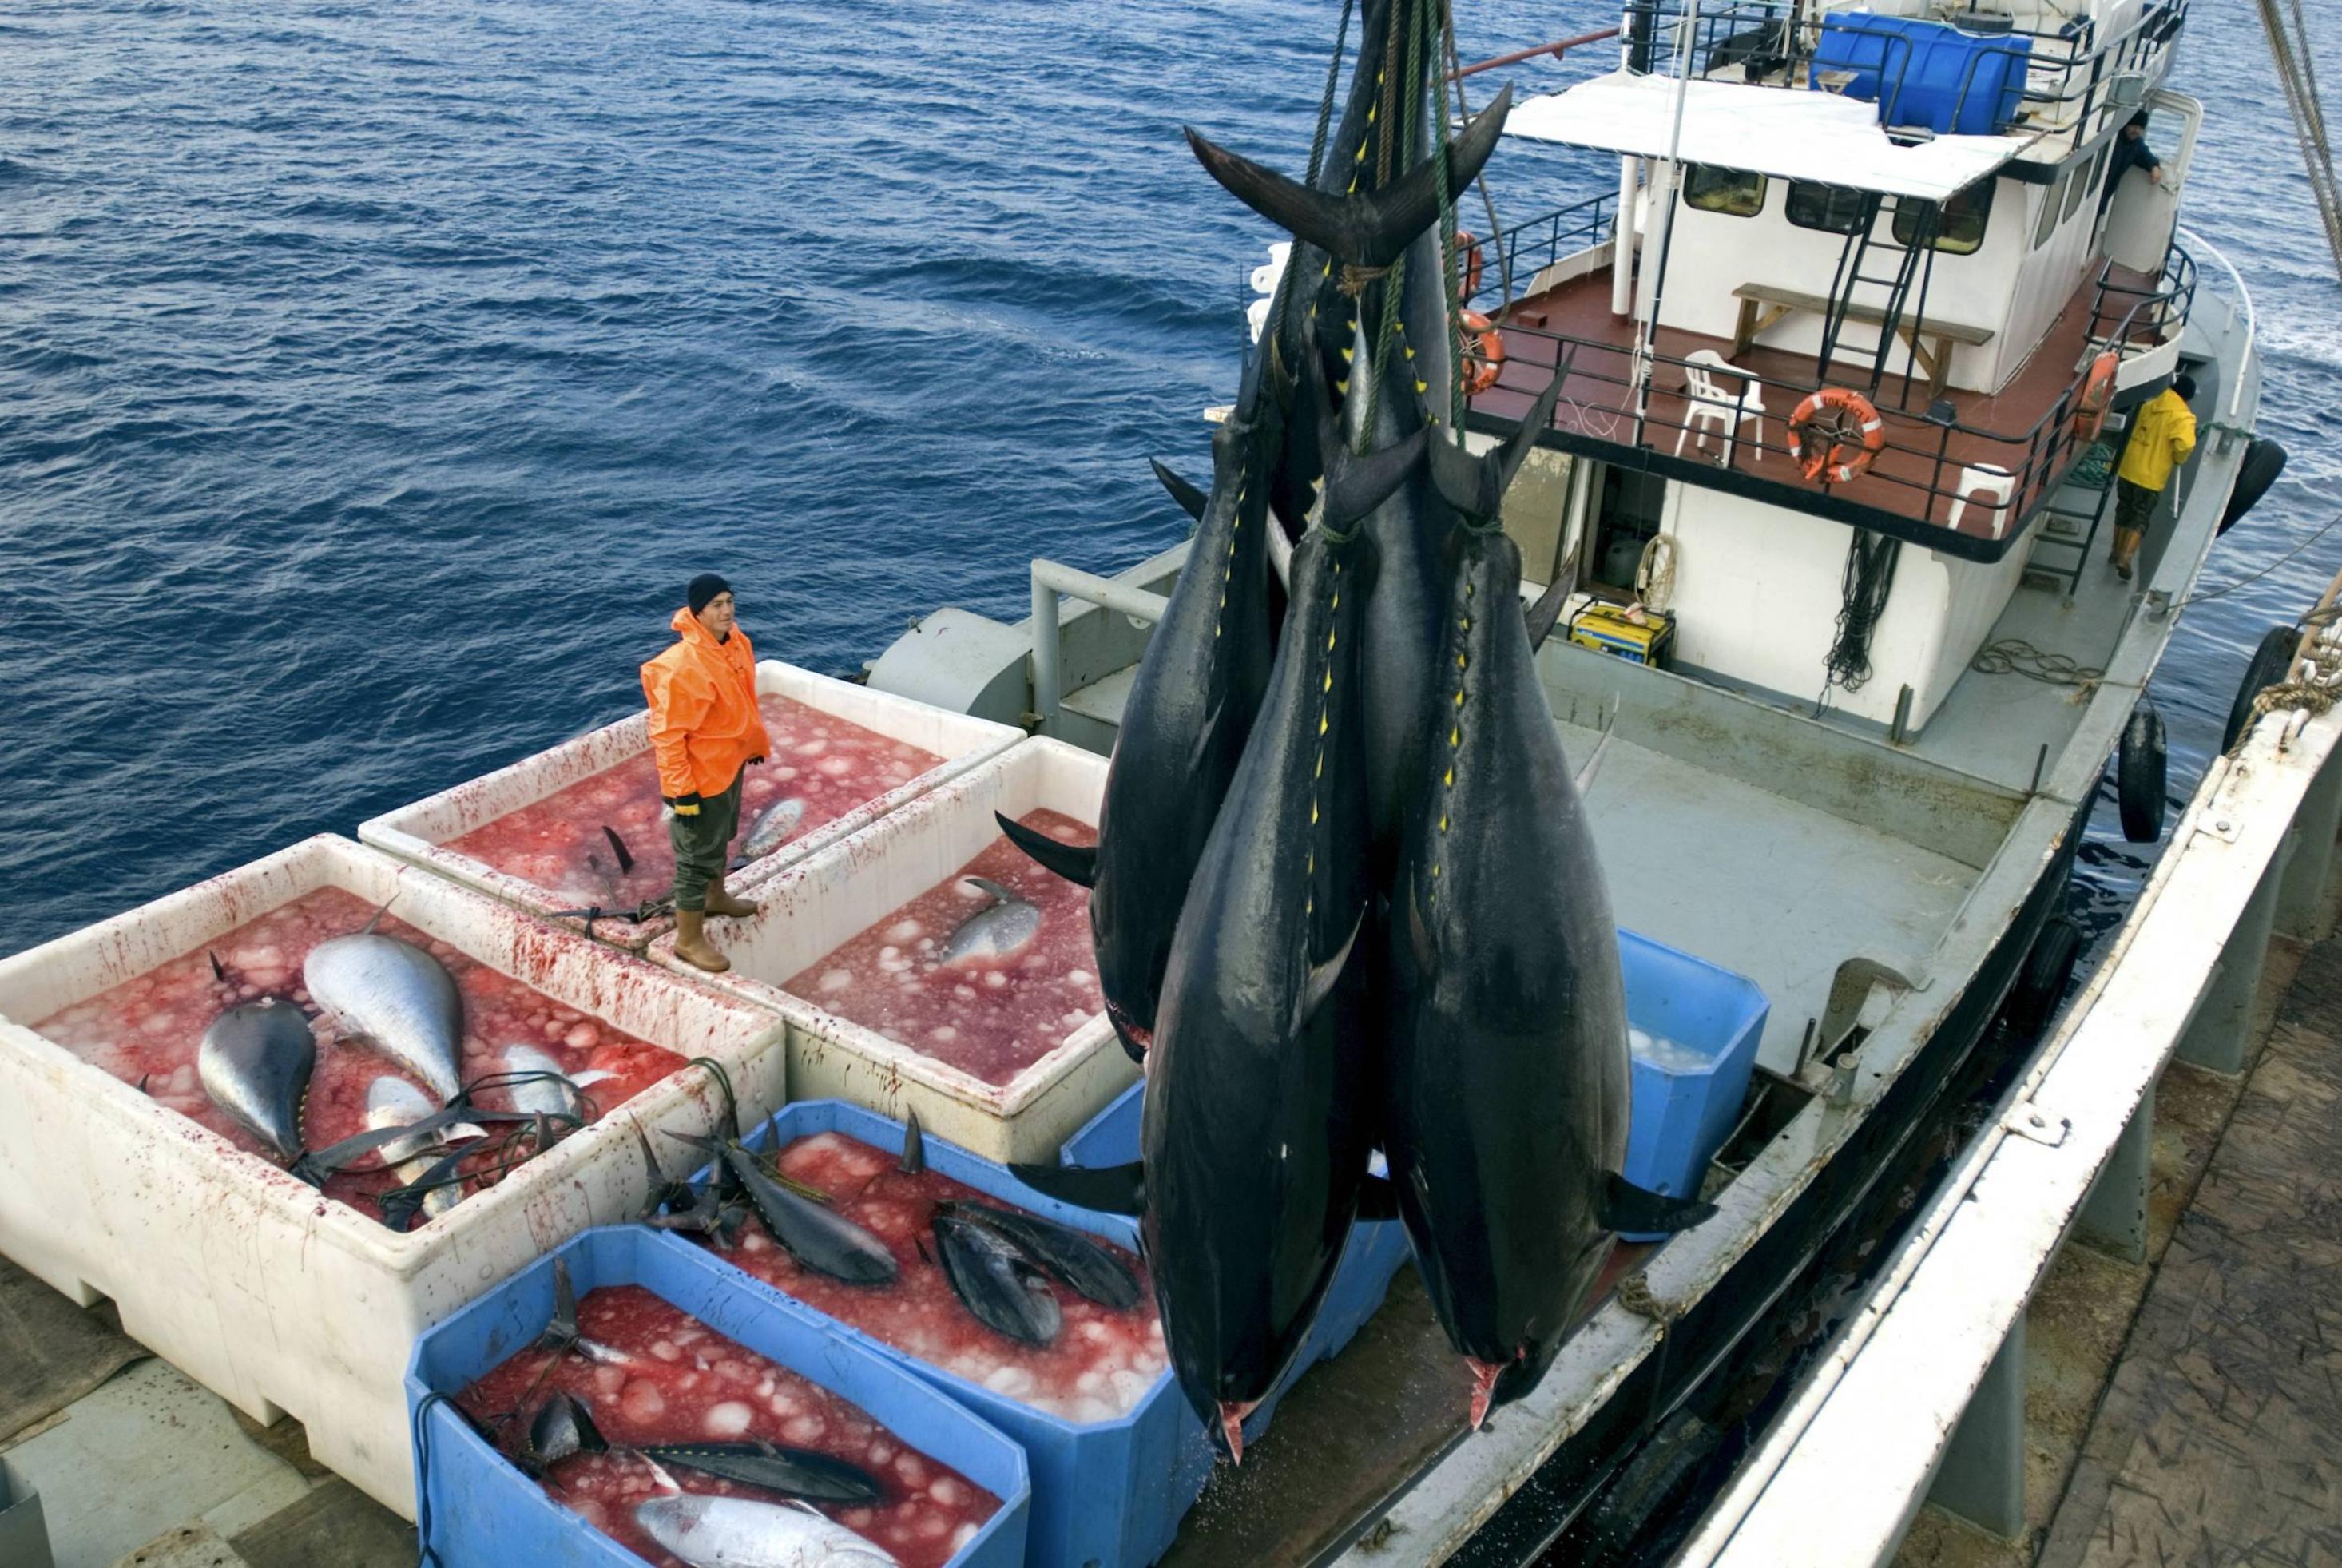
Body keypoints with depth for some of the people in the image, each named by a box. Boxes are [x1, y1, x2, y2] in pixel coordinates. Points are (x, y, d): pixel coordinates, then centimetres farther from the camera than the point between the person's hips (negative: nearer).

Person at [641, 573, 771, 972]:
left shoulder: (736, 642, -6)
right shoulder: (682, 666, -31)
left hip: (730, 763, 8)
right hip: (701, 774, -8)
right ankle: (689, 939, 21)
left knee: (721, 837, 29)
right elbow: (667, 735, -26)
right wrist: (682, 792, -24)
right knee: (697, 856, 6)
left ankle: (716, 897, 54)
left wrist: (755, 742, 20)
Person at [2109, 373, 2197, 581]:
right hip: (2151, 478, -5)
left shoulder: (2149, 406, 4)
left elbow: (2132, 429, 14)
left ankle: (2117, 553, 31)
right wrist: (2179, 459, -7)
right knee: (2141, 518, 4)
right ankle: (2125, 557, -9)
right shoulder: (2183, 418, -14)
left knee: (2124, 511, 20)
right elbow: (2185, 444, -28)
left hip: (2128, 470, 5)